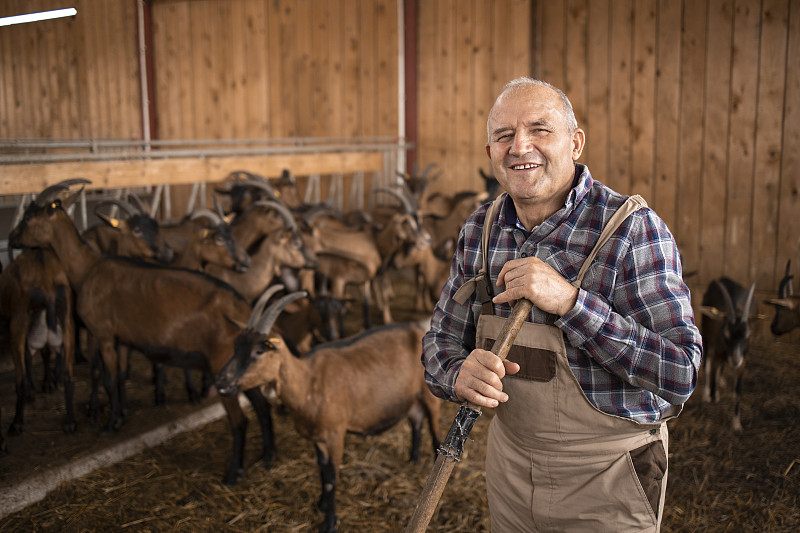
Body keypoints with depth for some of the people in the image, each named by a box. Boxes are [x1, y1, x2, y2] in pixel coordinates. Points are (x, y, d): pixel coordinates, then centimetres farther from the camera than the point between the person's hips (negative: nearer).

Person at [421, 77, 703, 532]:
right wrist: (461, 375, -21)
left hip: (607, 480, -4)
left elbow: (681, 375, -23)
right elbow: (441, 343, 2)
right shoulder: (481, 230, -3)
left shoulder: (633, 228, -19)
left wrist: (570, 301, -32)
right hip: (509, 464, 5)